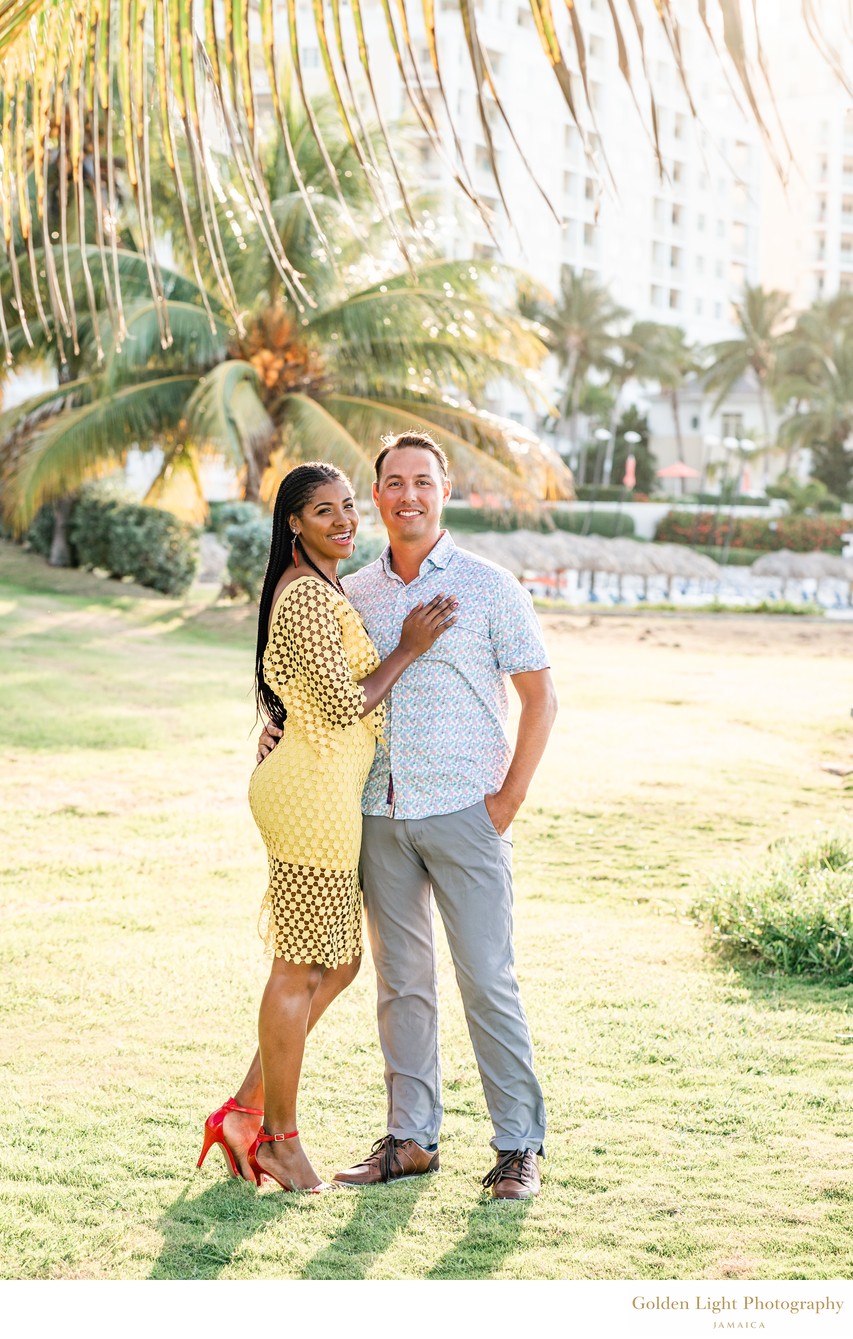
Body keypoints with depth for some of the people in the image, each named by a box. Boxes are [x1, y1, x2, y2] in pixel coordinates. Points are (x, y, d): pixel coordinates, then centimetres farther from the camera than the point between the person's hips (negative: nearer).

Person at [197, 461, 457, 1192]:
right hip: (315, 793, -10)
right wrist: (409, 649, -12)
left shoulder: (320, 588, 16)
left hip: (311, 788, 10)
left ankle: (246, 1111, 22)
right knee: (302, 970, 1)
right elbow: (343, 706, -20)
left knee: (340, 963, 16)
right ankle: (281, 1137, 15)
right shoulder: (309, 596, -17)